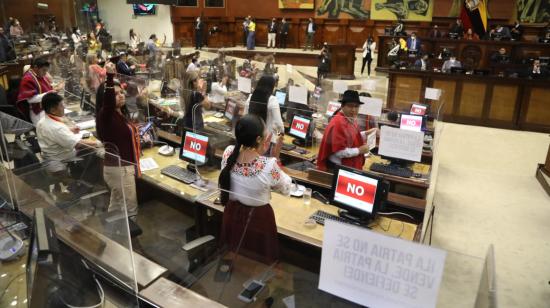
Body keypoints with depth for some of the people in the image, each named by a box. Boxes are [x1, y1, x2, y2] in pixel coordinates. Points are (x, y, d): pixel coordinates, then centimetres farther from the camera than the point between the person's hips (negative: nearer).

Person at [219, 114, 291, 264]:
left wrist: (260, 152, 0)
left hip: (232, 213, 5)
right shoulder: (269, 165, -32)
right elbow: (286, 190, -11)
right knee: (259, 260, 22)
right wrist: (276, 157, -11)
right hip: (258, 218, -4)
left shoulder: (228, 153, -18)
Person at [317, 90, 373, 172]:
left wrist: (366, 134, 7)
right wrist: (359, 150, -19)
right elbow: (338, 151, -27)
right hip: (337, 169, -9)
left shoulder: (351, 119, 4)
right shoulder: (338, 123, -24)